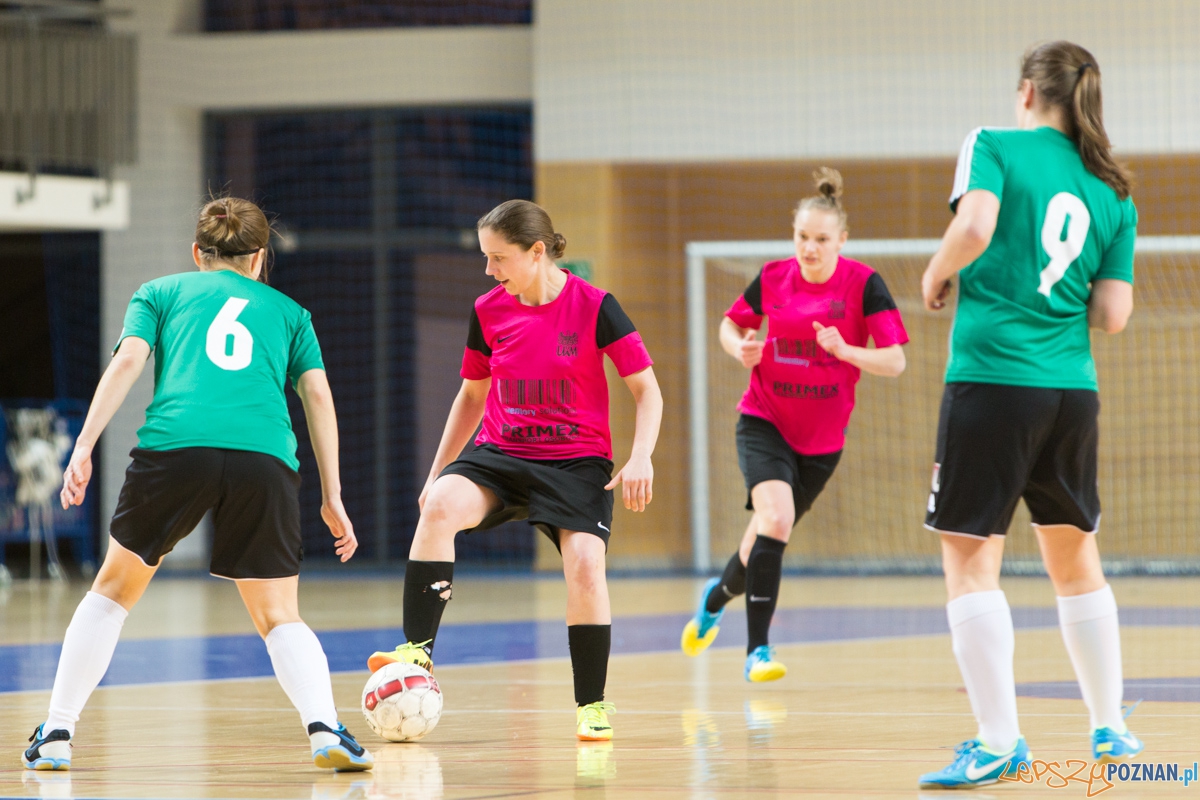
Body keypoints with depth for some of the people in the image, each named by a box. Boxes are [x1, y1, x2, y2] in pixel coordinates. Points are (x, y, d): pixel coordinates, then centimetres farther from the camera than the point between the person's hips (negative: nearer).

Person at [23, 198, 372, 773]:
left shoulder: (160, 293, 25)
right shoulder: (287, 310, 28)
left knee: (113, 590, 20)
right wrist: (331, 497, 17)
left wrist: (84, 446, 2)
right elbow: (317, 394, 17)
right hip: (265, 456, 1)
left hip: (174, 444, 0)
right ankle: (324, 727, -16)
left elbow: (127, 362, 8)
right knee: (279, 616, 10)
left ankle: (56, 736, 18)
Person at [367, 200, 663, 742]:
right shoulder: (488, 311, 2)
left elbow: (647, 390, -5)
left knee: (585, 564, -23)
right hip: (500, 454, 3)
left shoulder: (593, 306, -10)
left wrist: (640, 459, -19)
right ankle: (417, 651, -28)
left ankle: (592, 706, -4)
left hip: (577, 462, -3)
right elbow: (472, 396, 17)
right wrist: (437, 470, 13)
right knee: (441, 505, -28)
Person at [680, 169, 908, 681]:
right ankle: (758, 650, -22)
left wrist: (845, 350, -32)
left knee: (768, 540, 12)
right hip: (763, 422, -1)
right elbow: (730, 325, 12)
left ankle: (718, 596, 44)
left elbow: (894, 361, -14)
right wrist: (740, 348, -11)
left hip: (823, 438, 1)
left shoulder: (864, 284, -11)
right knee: (775, 516, -24)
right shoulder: (773, 278, -5)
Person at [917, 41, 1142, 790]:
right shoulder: (1114, 193, 12)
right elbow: (1112, 315, 7)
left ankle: (999, 741, -8)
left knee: (971, 558, -2)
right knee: (1075, 558, 19)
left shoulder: (996, 146, 0)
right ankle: (1110, 726, 25)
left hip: (991, 378, -5)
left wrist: (938, 277, 0)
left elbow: (975, 228, -18)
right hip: (1072, 390, 5)